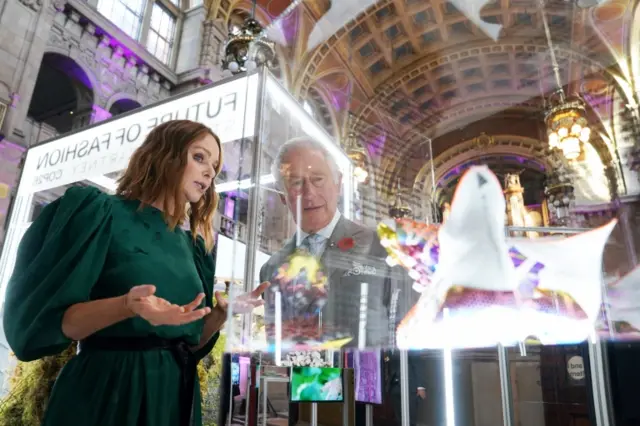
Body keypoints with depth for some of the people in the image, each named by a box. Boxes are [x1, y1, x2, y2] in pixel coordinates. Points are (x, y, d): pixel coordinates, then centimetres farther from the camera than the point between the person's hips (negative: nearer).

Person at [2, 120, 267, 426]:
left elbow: (190, 342, 8)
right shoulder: (100, 211, -6)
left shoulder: (192, 245, 9)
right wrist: (126, 307, -27)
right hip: (104, 394, -5)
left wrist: (222, 312, -10)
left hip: (176, 395, 6)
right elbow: (43, 320, -11)